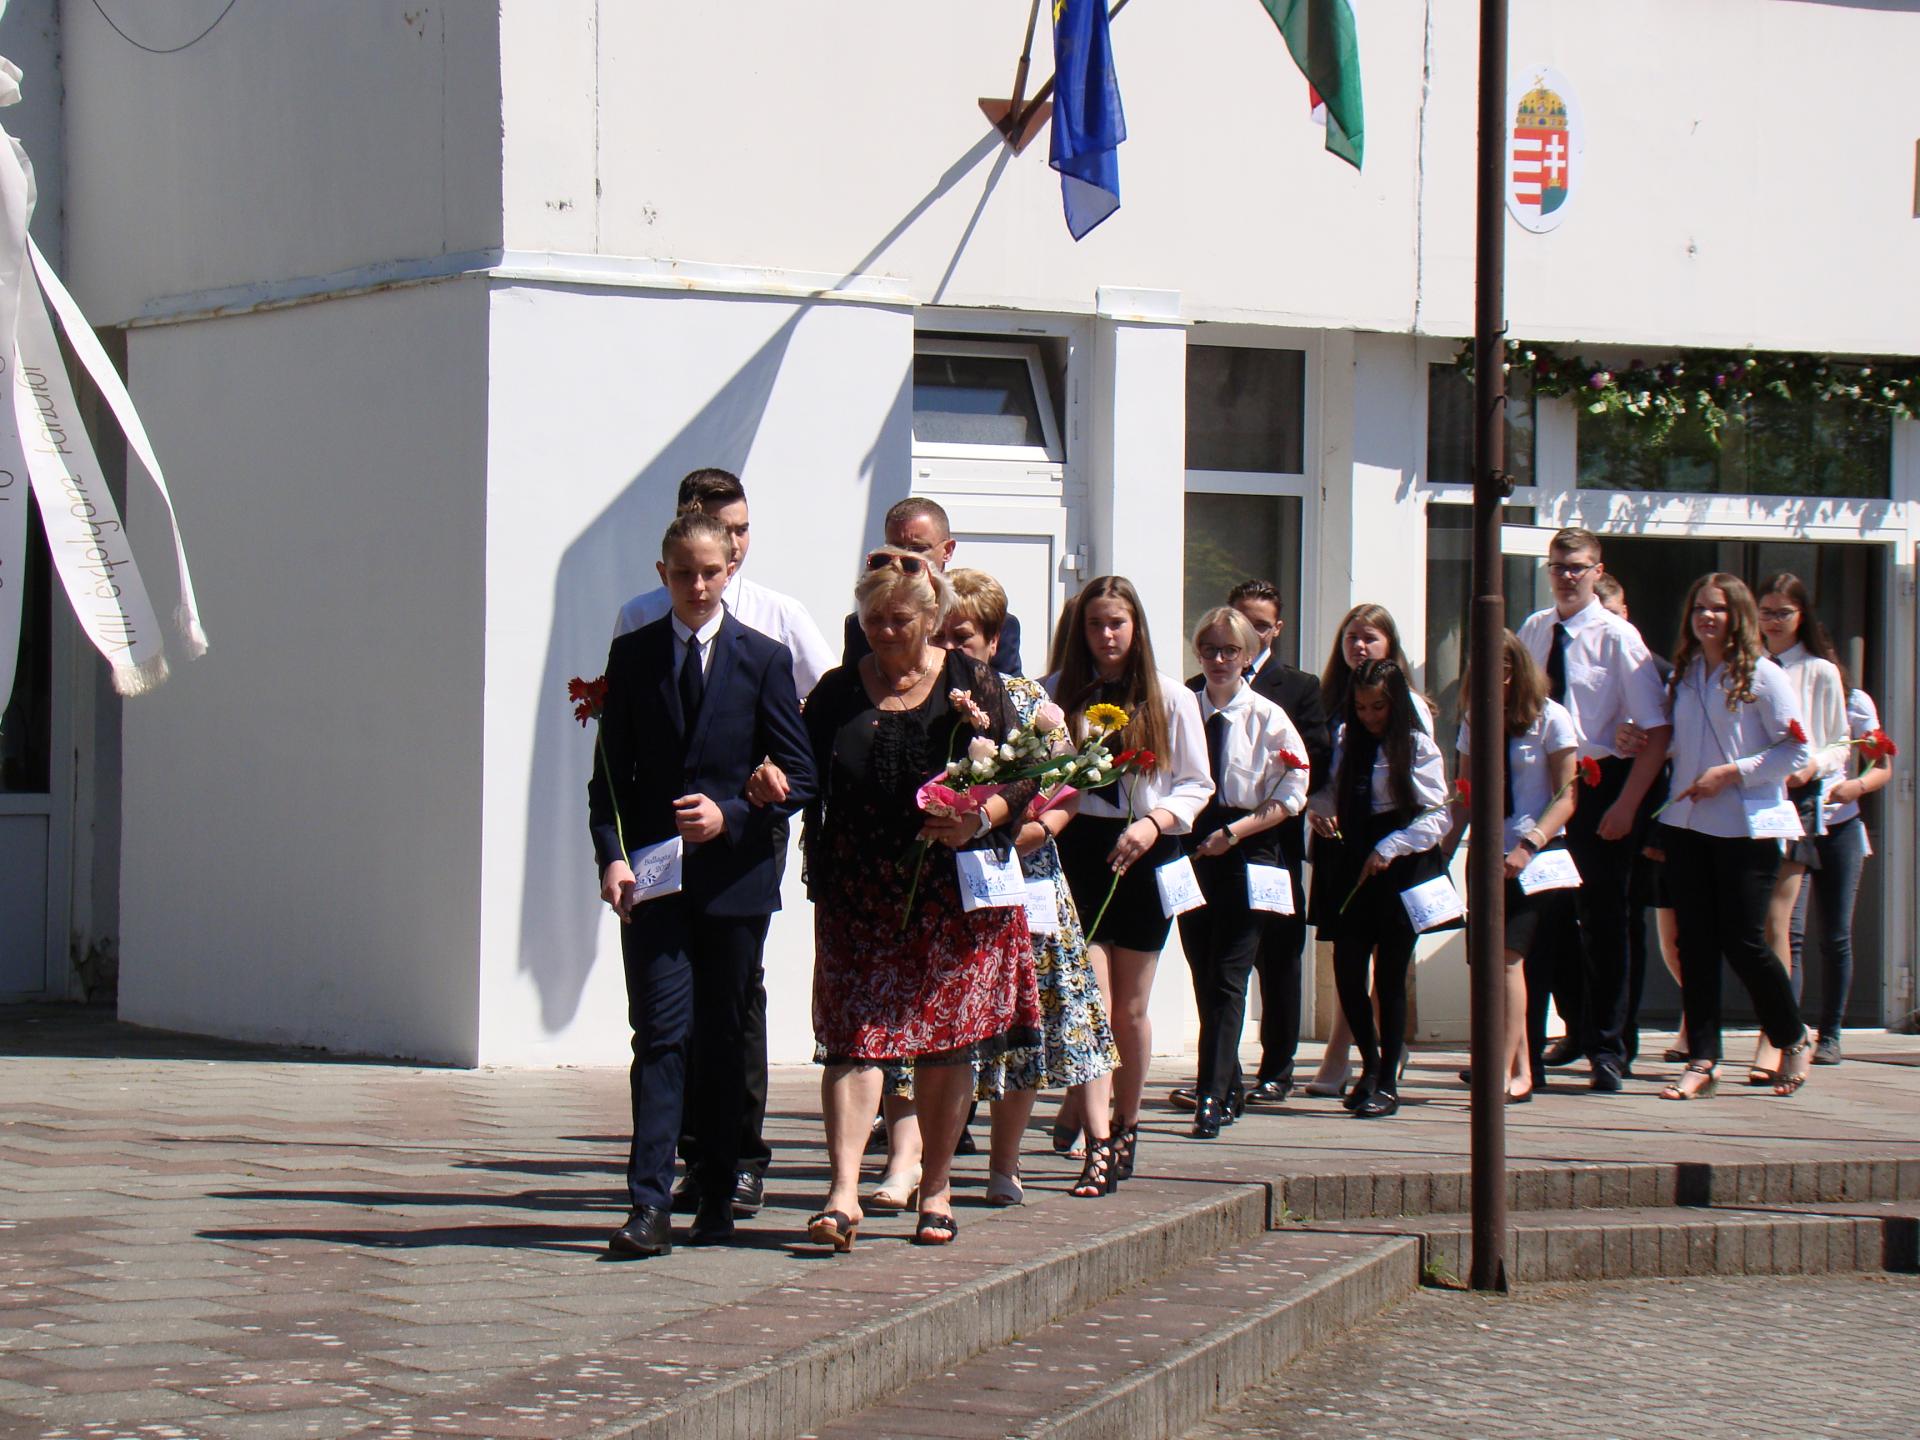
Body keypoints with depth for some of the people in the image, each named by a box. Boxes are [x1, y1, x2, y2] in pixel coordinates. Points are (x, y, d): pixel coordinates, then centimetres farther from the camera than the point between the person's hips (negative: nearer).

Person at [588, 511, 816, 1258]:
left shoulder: (764, 659, 3)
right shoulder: (632, 656, 7)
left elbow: (798, 774, 2)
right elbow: (610, 770, 7)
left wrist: (731, 814, -14)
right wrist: (612, 855, -8)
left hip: (734, 875, 0)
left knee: (721, 1041, 7)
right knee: (661, 1036, -8)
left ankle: (716, 1198, 16)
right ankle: (649, 1204, -13)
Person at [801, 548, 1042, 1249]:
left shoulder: (971, 682, 4)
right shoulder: (837, 692, 9)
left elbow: (1023, 775, 2)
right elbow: (808, 785, 12)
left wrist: (979, 819, -15)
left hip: (955, 894, -1)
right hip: (860, 896, 1)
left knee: (947, 1040, 4)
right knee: (854, 1035, -9)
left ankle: (937, 1189, 16)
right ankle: (843, 1191, -16)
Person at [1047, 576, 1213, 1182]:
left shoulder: (1171, 698, 5)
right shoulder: (1058, 692, 5)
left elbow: (1196, 784, 5)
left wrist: (1154, 821, -11)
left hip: (1142, 857, 1)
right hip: (1078, 853, -1)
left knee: (1130, 1010, 10)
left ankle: (1127, 1126, 28)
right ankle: (1097, 1143, -15)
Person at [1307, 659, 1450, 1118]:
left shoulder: (1418, 747, -5)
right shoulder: (1344, 740, 10)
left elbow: (1437, 816, -7)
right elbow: (1329, 788, 19)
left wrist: (1389, 849, -14)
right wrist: (1318, 809, -3)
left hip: (1400, 869, -4)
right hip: (1350, 864, 4)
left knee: (1390, 976, 0)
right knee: (1347, 971, 1)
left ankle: (1387, 1083, 9)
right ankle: (1370, 1064, 23)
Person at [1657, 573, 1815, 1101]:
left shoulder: (1761, 676, -6)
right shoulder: (1684, 676, 12)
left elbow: (1798, 750, -10)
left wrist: (1732, 773, -15)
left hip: (1747, 828, -5)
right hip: (1687, 824, 6)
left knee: (1743, 942, -5)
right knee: (1694, 943, 1)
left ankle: (1794, 1039, 18)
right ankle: (1702, 1061, 5)